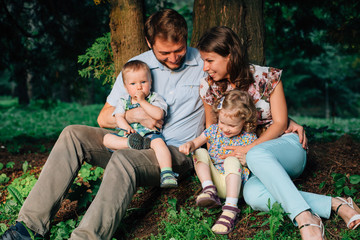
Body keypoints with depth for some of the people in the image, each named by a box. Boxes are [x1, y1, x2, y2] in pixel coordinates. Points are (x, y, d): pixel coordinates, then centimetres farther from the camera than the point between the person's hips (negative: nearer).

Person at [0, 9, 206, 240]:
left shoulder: (204, 63, 0)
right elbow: (104, 118, 6)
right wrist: (135, 114, -13)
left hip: (177, 153, -4)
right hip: (132, 142, 5)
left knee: (124, 159, -36)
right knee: (73, 135, -15)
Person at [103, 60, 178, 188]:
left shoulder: (154, 98, 7)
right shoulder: (123, 101, 17)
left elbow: (159, 115, -12)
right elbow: (119, 117, 3)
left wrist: (142, 101, -12)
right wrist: (126, 127, -18)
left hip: (149, 133, -3)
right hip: (126, 135, 3)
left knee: (158, 141, -36)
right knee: (107, 138, -18)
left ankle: (167, 173, -43)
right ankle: (130, 143, -38)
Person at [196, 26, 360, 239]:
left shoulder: (267, 77, -7)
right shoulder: (209, 87, 3)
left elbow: (280, 123, -7)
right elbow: (211, 127, 16)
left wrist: (250, 149, -19)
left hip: (287, 146, -3)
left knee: (256, 155, -41)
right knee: (252, 194, -35)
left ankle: (305, 219, -45)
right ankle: (334, 205, -34)